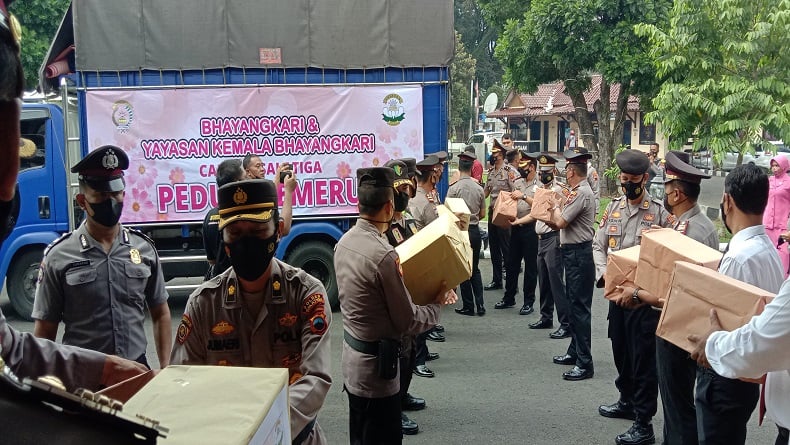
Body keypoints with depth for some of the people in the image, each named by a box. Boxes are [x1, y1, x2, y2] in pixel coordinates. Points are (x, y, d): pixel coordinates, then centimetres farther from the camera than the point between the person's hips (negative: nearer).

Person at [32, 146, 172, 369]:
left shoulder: (144, 248, 2)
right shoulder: (59, 256, -6)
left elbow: (160, 315, 9)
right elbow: (45, 331, -1)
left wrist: (166, 368, 4)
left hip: (137, 368, 2)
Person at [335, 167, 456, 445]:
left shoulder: (344, 242, -1)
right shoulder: (383, 255, -25)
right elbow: (407, 323, -17)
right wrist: (437, 305, -2)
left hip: (352, 358, 8)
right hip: (375, 364, -8)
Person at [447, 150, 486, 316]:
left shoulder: (454, 188, -12)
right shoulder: (479, 188, -1)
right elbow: (483, 214, 5)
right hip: (475, 230, 4)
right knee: (475, 268, 14)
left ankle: (468, 306, 10)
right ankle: (480, 305, 11)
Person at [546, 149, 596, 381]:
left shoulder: (581, 193, -17)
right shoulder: (578, 191, 15)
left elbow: (561, 222, -18)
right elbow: (560, 223, 16)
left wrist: (554, 207, -2)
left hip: (579, 254, -11)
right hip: (573, 251, 11)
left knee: (580, 306, -8)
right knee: (573, 303, 18)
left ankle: (585, 363, -5)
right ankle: (574, 352, 29)